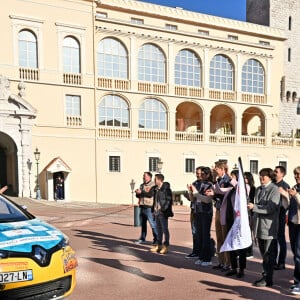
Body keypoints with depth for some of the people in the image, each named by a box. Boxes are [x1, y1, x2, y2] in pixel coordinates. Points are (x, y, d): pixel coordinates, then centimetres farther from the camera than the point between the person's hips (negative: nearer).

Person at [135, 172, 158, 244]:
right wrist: (137, 193, -8)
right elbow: (138, 195, 14)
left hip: (149, 207, -7)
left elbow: (150, 194, -21)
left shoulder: (153, 185, -8)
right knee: (143, 224, 14)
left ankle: (156, 239, 3)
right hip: (142, 207, 7)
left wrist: (141, 192, -21)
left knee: (153, 224, -6)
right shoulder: (142, 185, 16)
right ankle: (142, 239, 23)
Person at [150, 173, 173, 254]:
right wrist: (154, 209, 13)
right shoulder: (156, 189, 12)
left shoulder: (166, 188, -12)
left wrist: (163, 209, -17)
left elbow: (169, 200, -14)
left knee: (165, 229, 0)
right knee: (159, 229, 14)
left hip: (163, 213, -8)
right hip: (157, 212, 8)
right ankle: (159, 245, 23)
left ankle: (166, 246, 7)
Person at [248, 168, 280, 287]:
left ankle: (268, 279, 7)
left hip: (269, 226, -7)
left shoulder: (274, 190, -9)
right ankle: (266, 274, 26)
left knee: (269, 254, 0)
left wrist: (254, 207, -21)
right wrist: (254, 221, 14)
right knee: (263, 253, 15)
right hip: (259, 226, 7)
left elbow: (270, 208, -17)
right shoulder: (258, 189, 12)